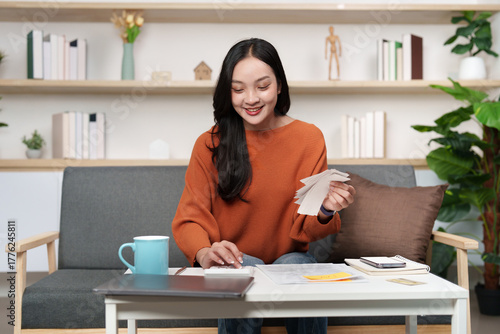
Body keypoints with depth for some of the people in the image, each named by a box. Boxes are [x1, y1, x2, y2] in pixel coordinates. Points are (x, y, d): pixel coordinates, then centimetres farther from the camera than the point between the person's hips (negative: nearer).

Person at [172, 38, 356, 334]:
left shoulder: (309, 138, -2)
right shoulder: (210, 144, -4)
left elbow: (305, 229, -4)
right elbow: (190, 218, -8)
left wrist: (325, 211, -28)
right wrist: (204, 253, -30)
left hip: (290, 257, 1)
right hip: (233, 263, -1)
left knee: (297, 265, -32)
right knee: (245, 269, -33)